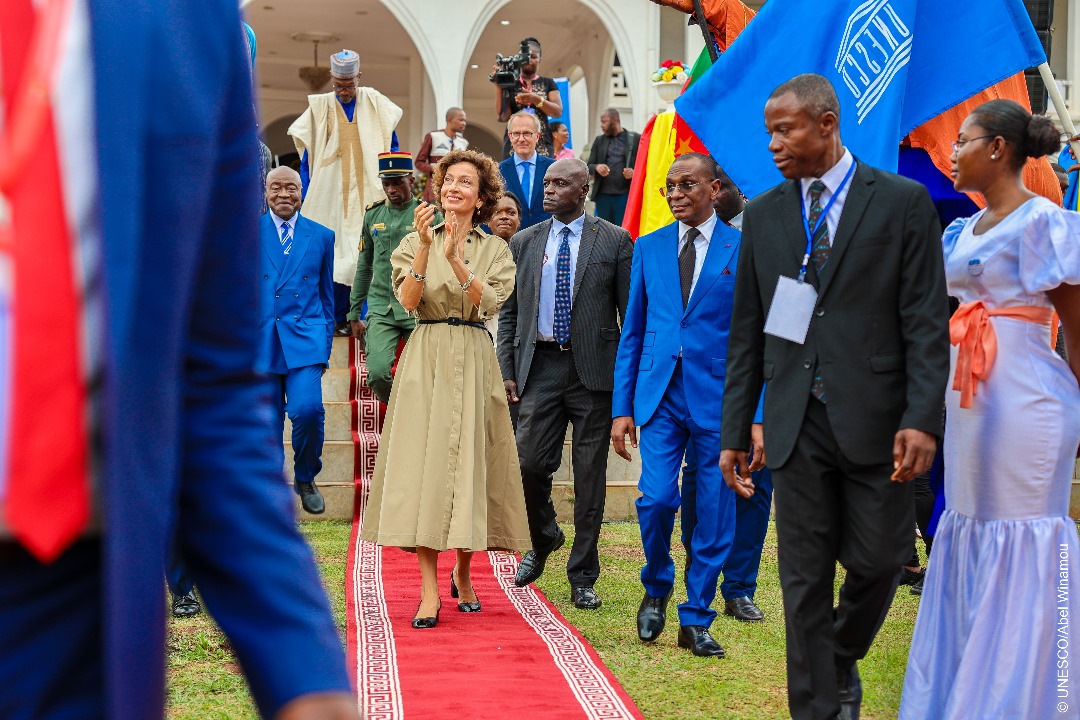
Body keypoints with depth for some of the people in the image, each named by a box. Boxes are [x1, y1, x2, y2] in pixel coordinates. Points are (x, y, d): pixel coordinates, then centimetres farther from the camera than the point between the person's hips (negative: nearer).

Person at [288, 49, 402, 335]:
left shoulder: (374, 103, 4)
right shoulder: (320, 107, 4)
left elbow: (391, 145, 12)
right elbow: (307, 158, 6)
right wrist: (306, 201, 2)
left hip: (368, 194, 0)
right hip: (330, 196, 0)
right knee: (334, 255, -5)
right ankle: (338, 318, 2)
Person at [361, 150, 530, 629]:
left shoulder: (494, 248, 9)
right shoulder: (416, 242, 8)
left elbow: (489, 302, -8)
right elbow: (408, 300, -7)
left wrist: (456, 259, -21)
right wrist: (426, 247, -20)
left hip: (473, 361, 1)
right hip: (425, 359, -1)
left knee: (470, 462, 3)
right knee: (424, 462, -9)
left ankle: (463, 573, 24)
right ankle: (429, 593, -10)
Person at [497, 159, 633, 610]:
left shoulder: (614, 241, 2)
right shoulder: (524, 243, 11)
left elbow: (631, 313, 1)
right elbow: (509, 314, 12)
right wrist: (507, 371, 3)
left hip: (593, 369, -2)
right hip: (540, 366, 2)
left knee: (590, 475, 3)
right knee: (530, 462, -6)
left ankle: (583, 577, 14)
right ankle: (542, 540, 25)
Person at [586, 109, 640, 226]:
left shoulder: (635, 139, 2)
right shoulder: (599, 140, 13)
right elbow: (589, 166, 11)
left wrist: (635, 172, -17)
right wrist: (597, 167, -12)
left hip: (625, 194, -3)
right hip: (603, 194, 4)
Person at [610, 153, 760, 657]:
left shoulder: (744, 250, 1)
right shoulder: (648, 248, 10)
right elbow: (632, 332, 12)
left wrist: (759, 416, -6)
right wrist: (621, 408, 6)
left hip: (718, 396, -1)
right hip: (660, 394, 2)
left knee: (714, 513, 2)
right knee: (656, 498, -11)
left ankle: (696, 620, 16)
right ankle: (656, 588, 17)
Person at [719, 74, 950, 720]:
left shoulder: (903, 201, 0)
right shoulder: (763, 214, 10)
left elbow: (927, 321, -4)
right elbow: (747, 333, 11)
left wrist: (923, 419, -14)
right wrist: (735, 432, 8)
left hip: (874, 418, -2)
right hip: (796, 421, 3)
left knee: (877, 561, 4)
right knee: (805, 579, 4)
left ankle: (842, 658, 33)